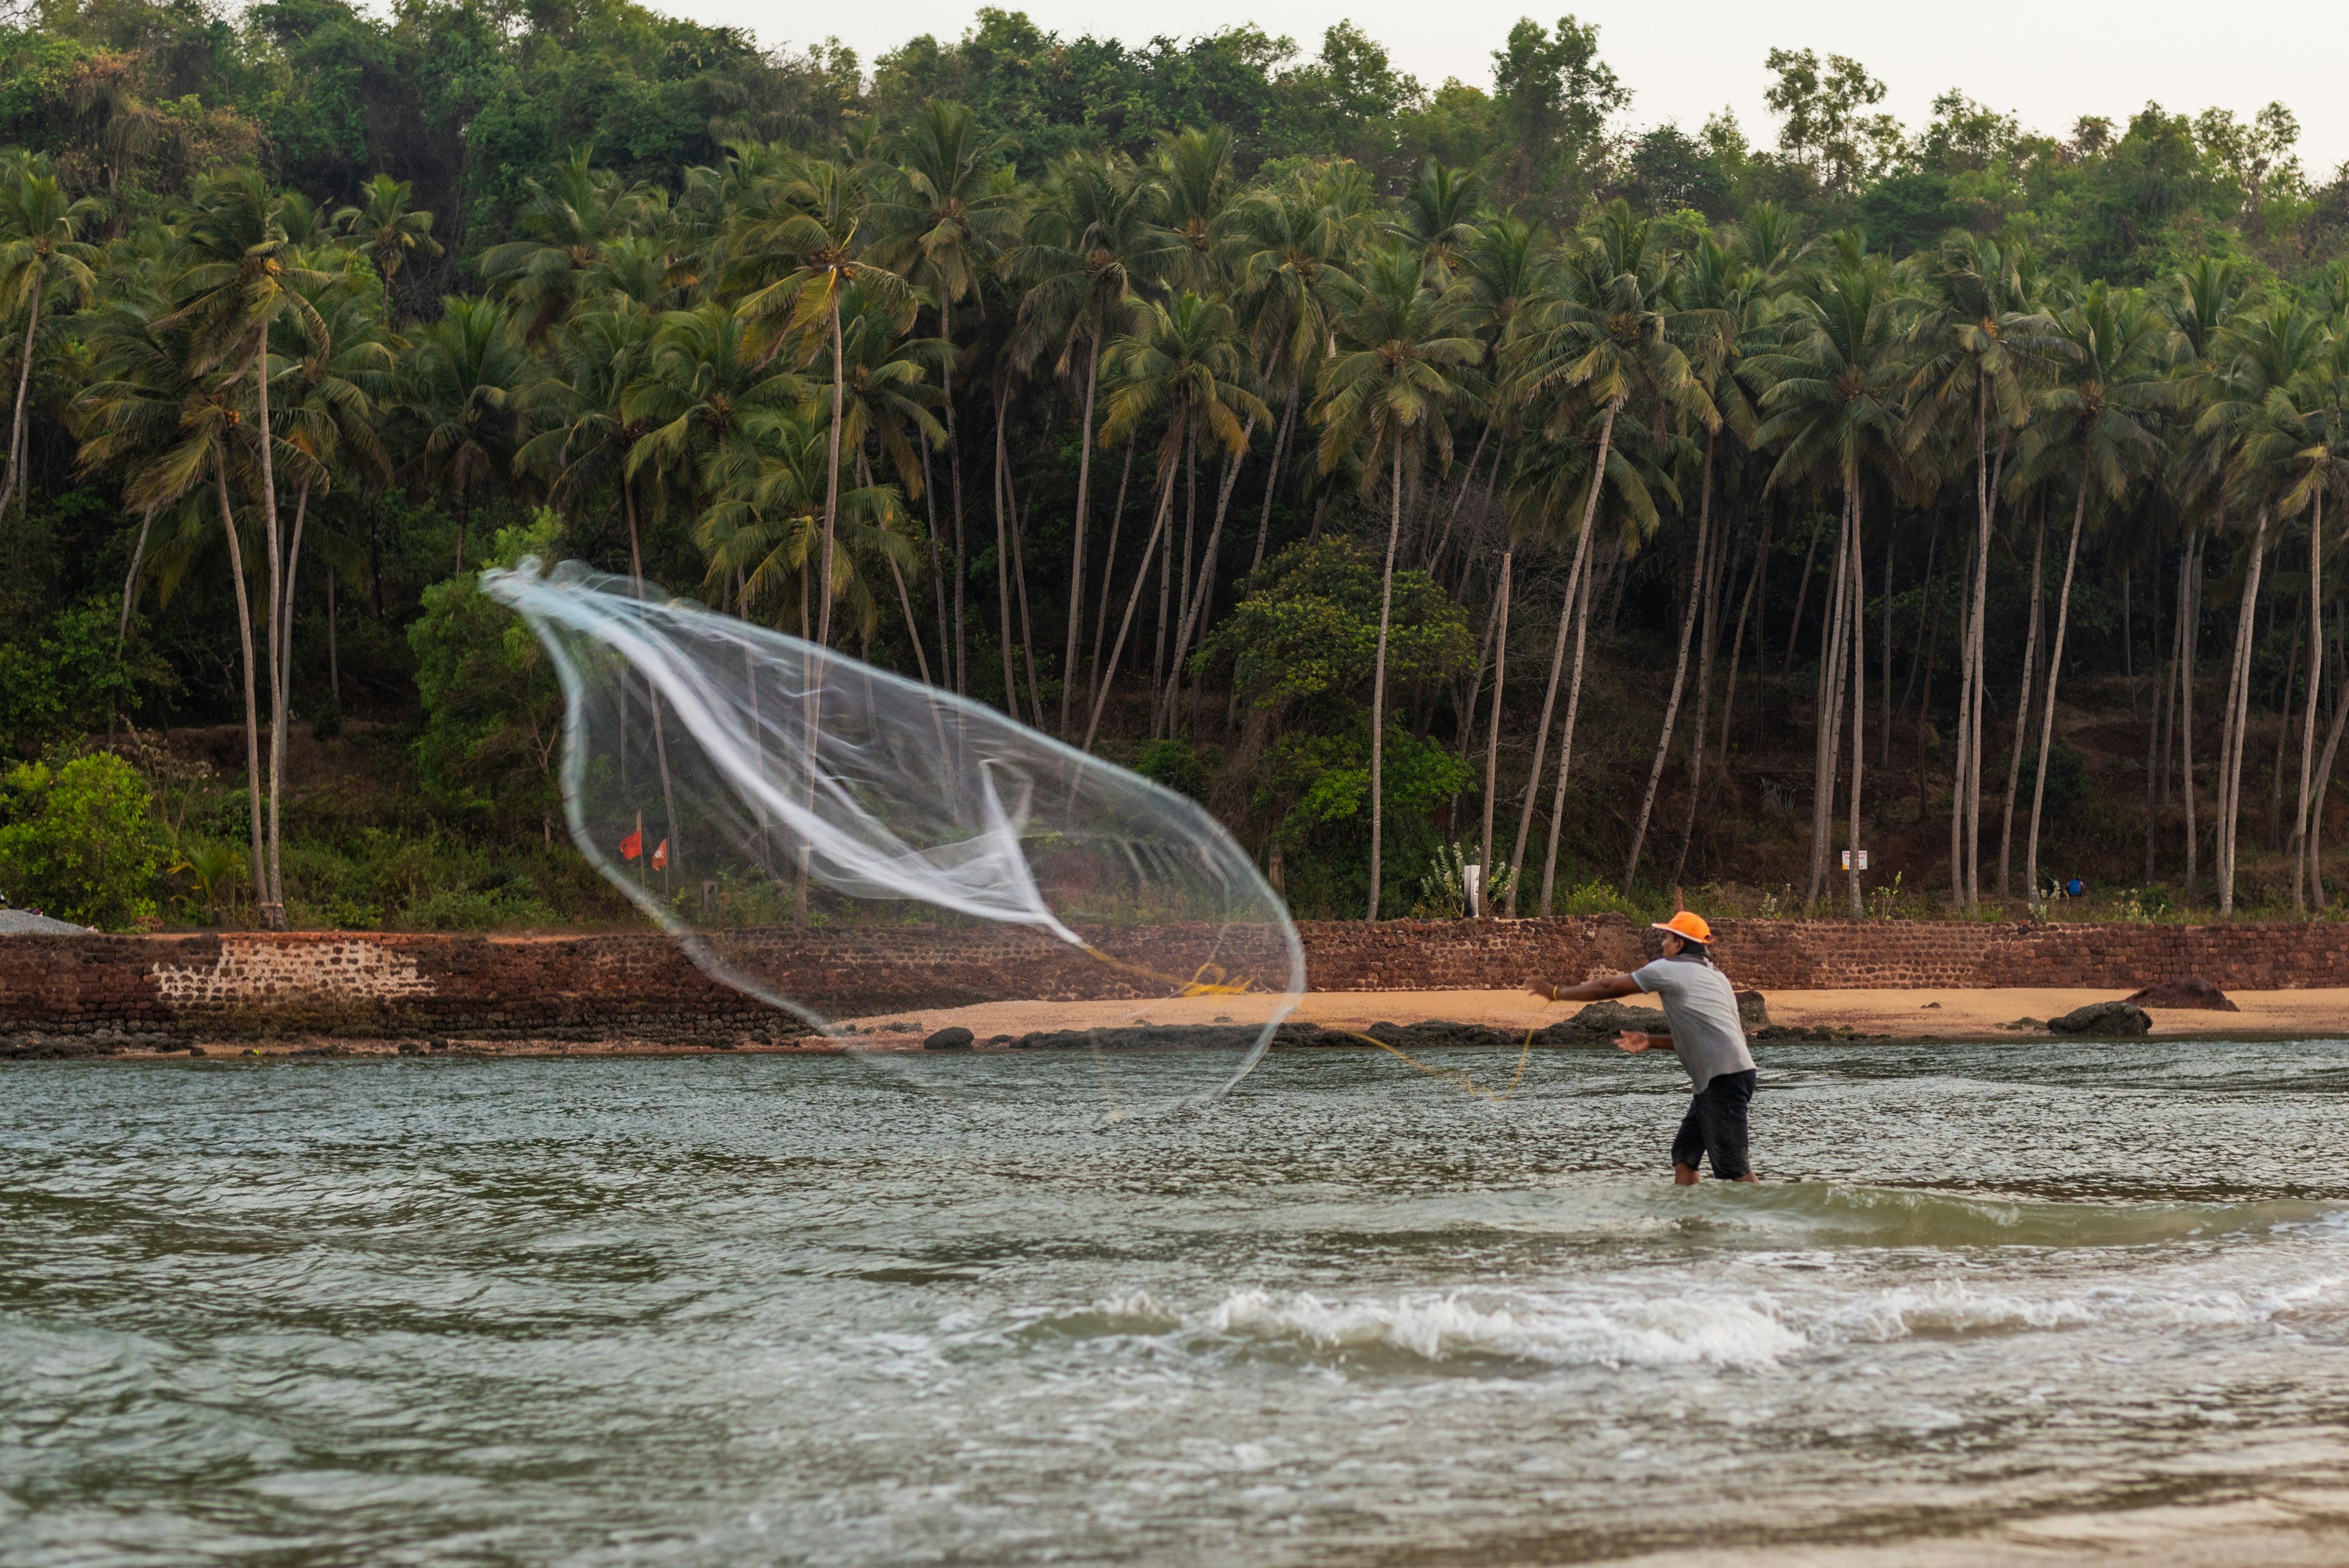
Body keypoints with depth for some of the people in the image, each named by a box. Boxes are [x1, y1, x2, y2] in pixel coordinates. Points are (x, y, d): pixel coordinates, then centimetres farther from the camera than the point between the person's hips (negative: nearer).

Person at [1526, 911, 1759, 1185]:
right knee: (1684, 1154, 11)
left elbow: (1608, 988, 4)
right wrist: (1651, 1041, 23)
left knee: (1733, 1166, -9)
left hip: (1724, 1077, -9)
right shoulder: (1714, 976, 20)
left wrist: (1556, 993, 14)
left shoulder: (1669, 970, -3)